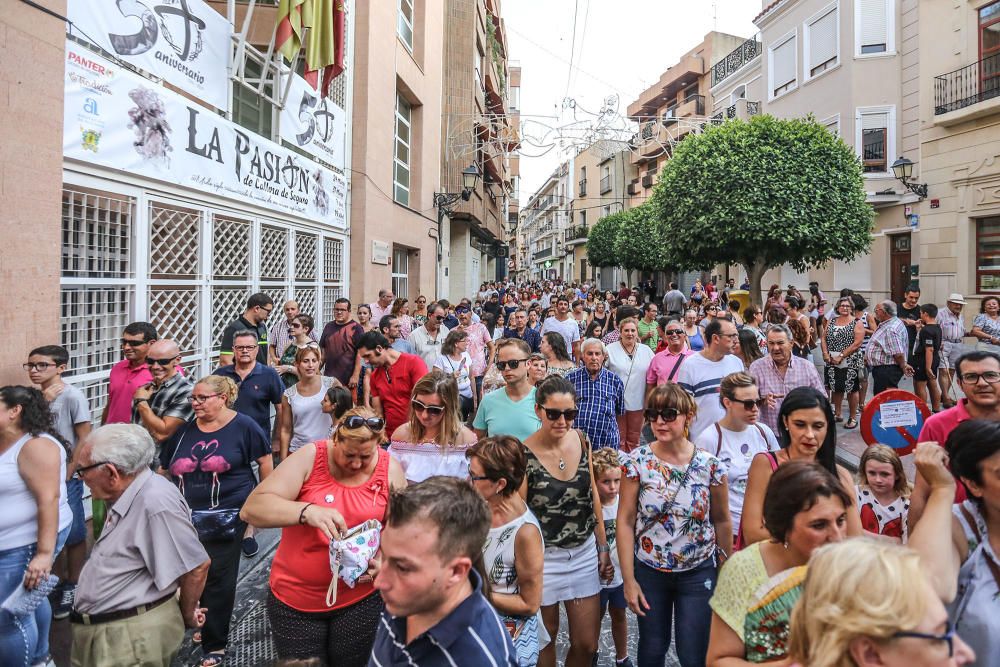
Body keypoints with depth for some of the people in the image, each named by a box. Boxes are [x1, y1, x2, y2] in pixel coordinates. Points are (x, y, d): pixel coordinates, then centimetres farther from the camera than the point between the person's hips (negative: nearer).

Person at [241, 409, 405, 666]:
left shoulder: (390, 469, -8)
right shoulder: (310, 457, -14)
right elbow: (252, 508, -22)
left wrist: (384, 557, -20)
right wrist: (307, 510, -38)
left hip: (360, 598, 1)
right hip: (295, 597, -1)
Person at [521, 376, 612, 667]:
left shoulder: (581, 440, -4)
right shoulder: (524, 454, -18)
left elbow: (593, 494, 6)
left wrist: (603, 546, 8)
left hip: (585, 552, 4)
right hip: (545, 557, -4)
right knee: (546, 637, 15)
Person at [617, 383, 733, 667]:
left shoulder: (710, 466, -11)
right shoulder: (637, 462, -12)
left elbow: (721, 521, 1)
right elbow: (625, 521, -9)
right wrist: (629, 579, -8)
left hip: (698, 573, 0)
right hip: (649, 571, 1)